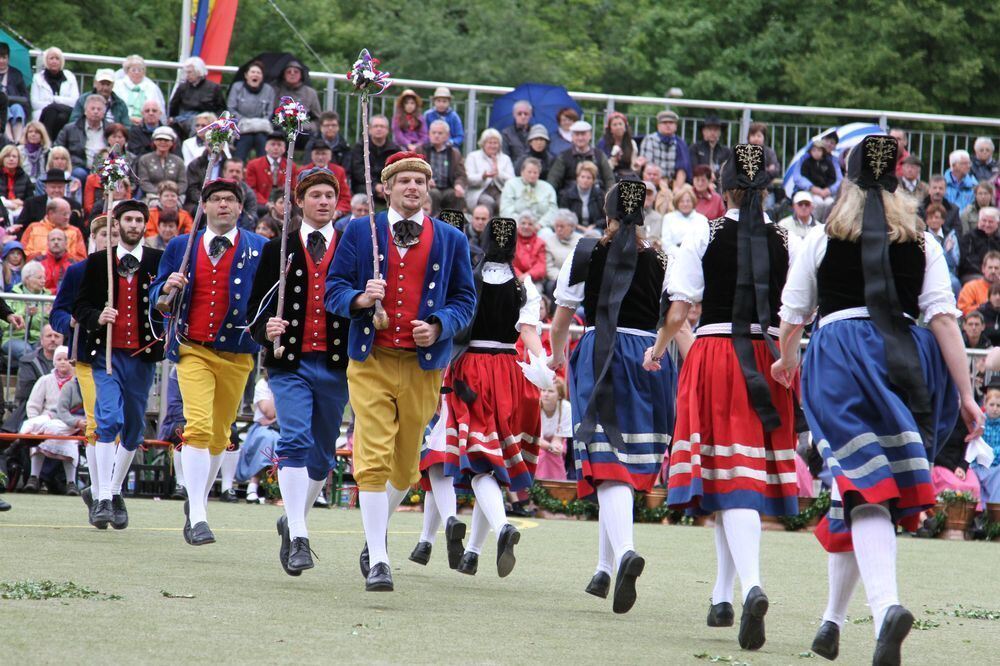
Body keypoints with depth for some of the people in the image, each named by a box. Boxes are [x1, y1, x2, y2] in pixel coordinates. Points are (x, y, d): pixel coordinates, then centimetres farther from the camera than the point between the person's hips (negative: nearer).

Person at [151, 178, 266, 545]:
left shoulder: (259, 250, 4)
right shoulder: (181, 247, 8)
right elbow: (156, 298, 12)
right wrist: (167, 288, -11)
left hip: (236, 353, 1)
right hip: (193, 350, -1)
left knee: (219, 435, 11)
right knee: (198, 426, -18)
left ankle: (198, 500, 33)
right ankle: (197, 516, -21)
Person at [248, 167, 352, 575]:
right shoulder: (278, 250, 8)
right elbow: (256, 307, 7)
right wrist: (266, 330, -14)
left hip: (335, 366, 2)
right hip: (289, 364, -2)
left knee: (322, 454, 10)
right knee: (295, 442, -17)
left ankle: (293, 522, 31)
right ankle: (298, 538, -21)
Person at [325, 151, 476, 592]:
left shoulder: (451, 240, 9)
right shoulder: (360, 233, 6)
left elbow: (465, 300, 10)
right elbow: (333, 289, 7)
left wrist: (439, 326, -10)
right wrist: (359, 299, -16)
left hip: (423, 365, 2)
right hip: (370, 361, -2)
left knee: (406, 464, 11)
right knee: (373, 461, -11)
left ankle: (375, 534, 37)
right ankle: (378, 561, -11)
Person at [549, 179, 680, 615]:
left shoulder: (584, 255, 2)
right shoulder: (661, 264, 3)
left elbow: (561, 320, 9)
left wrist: (557, 357, 27)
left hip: (597, 358, -2)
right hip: (649, 360, 2)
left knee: (608, 466, -12)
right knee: (630, 464, 13)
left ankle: (624, 550, -37)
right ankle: (604, 570, 22)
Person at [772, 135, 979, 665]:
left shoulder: (822, 239, 10)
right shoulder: (921, 244, 11)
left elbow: (792, 315, 16)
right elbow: (943, 317, 2)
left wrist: (786, 361, 37)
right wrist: (965, 395, 1)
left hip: (839, 356, -2)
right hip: (908, 360, 2)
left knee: (863, 488, -11)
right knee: (857, 492, 15)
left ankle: (886, 604, -35)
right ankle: (833, 617, 21)